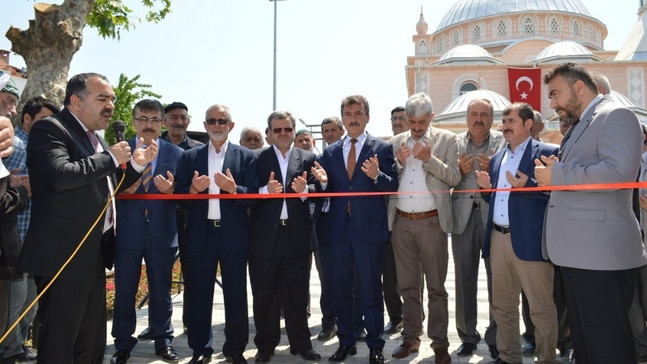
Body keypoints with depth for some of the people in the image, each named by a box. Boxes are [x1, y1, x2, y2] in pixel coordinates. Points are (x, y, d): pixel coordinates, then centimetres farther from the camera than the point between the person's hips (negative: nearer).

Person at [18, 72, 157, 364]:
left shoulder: (93, 138, 16)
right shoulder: (50, 129, -10)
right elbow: (61, 176, -28)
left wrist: (135, 164, 10)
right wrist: (110, 158, -16)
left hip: (94, 254, 9)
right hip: (64, 256, -9)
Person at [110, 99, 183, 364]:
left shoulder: (176, 154, 3)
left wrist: (170, 190, -19)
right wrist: (124, 190, -19)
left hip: (162, 232, 0)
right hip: (127, 231, 0)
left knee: (161, 290, 12)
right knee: (124, 291, 9)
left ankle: (163, 342, 27)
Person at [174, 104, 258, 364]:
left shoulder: (246, 156, 3)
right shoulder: (190, 157, 8)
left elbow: (253, 196, -4)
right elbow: (180, 197, 3)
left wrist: (233, 188, -21)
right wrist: (193, 189, -17)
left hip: (234, 235, -1)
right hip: (200, 235, 2)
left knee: (236, 295, 8)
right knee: (198, 295, 9)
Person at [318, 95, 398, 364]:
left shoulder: (383, 148, -1)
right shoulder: (330, 152, 10)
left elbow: (393, 187, -6)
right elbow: (326, 190, 7)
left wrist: (377, 175, -25)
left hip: (370, 228, -4)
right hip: (339, 228, 4)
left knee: (370, 290, 5)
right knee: (341, 290, 13)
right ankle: (346, 342, 30)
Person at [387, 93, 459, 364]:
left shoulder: (447, 139, 1)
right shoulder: (396, 142, 10)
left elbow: (454, 178, -7)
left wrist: (429, 158, -18)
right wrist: (399, 162, -11)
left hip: (431, 222, -3)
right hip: (401, 222, 3)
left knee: (436, 286, 4)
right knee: (407, 285, 12)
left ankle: (439, 342, 15)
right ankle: (411, 338, 25)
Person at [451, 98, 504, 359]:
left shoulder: (503, 142, 4)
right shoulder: (455, 143, 9)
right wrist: (460, 171, -12)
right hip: (463, 215, 2)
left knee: (497, 278, 4)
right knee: (464, 278, 7)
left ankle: (496, 337, 19)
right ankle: (467, 335, 21)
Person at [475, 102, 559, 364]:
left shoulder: (547, 153, -4)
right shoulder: (496, 158, 17)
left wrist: (528, 185, -24)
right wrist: (486, 187, 0)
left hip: (530, 240, -7)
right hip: (498, 239, 7)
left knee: (541, 308, 3)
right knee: (502, 305, 16)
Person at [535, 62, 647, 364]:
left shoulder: (615, 115, -8)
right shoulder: (579, 126, 21)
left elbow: (620, 172, -25)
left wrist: (558, 174, -15)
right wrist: (551, 175, 7)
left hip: (602, 252, -10)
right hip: (576, 251, 10)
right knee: (582, 339, 18)